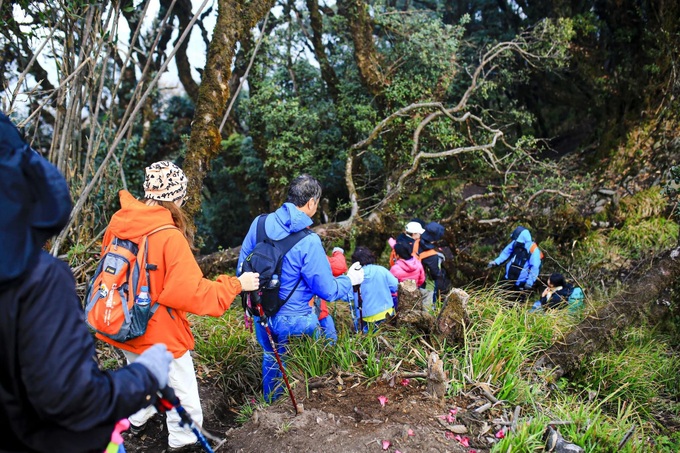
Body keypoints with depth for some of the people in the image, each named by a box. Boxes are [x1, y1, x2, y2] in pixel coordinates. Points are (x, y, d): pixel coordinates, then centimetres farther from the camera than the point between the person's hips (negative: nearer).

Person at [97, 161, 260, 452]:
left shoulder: (119, 223, -7)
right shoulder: (169, 237, -27)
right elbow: (191, 293, -26)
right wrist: (236, 284, -16)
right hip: (157, 333, -8)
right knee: (182, 394, 13)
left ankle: (139, 419, 56)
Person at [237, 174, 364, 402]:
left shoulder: (260, 223, -9)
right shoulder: (308, 242, -25)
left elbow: (242, 266, 2)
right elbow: (327, 290, -18)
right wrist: (349, 280, 3)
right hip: (292, 320, -5)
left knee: (271, 359, 28)